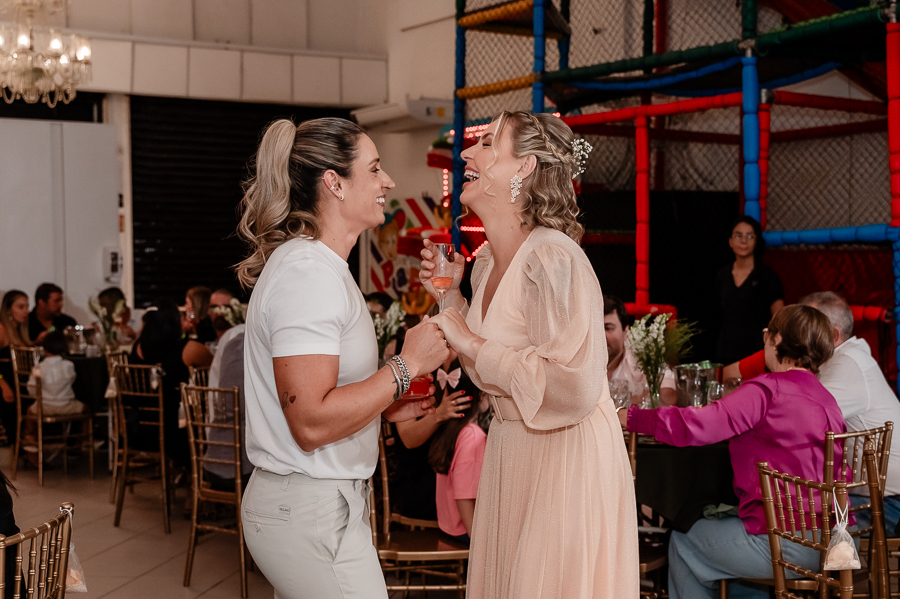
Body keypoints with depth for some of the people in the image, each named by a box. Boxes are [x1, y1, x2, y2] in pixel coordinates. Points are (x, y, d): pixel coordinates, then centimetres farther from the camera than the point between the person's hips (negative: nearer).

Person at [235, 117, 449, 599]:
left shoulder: (320, 267, 15)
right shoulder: (308, 274, -18)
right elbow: (311, 423, -24)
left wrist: (387, 407, 12)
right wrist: (407, 365, -18)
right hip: (313, 514, -10)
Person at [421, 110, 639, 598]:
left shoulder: (553, 258, -21)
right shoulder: (487, 262, 6)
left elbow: (574, 385, -29)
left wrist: (473, 346, -22)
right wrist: (450, 296, 7)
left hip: (565, 455, -9)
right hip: (509, 451, 9)